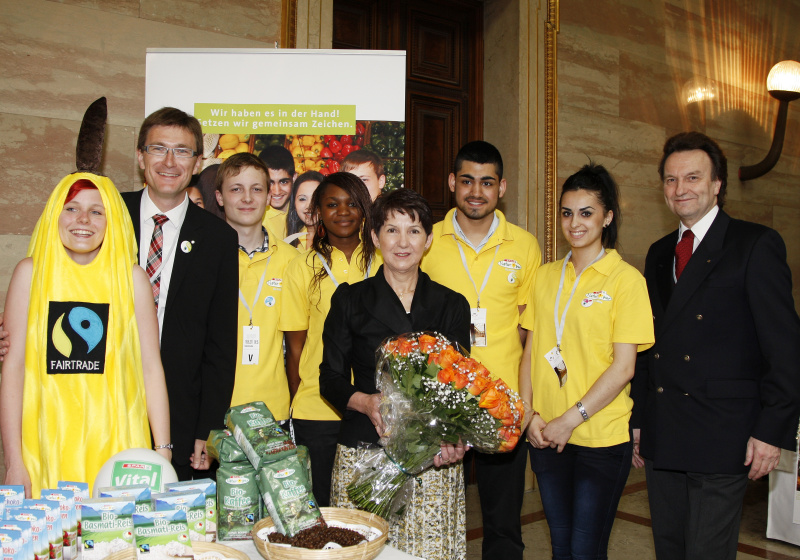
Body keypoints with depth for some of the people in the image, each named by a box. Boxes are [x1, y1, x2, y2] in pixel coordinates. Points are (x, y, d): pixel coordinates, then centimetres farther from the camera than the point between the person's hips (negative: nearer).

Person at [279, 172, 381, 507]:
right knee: (319, 507, 7)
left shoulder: (383, 263, 5)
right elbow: (295, 348, 4)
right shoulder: (303, 267, 2)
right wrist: (297, 407, 2)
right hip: (317, 410, -1)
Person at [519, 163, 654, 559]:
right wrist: (530, 414, -2)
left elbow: (623, 367, -11)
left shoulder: (625, 279, -7)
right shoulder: (546, 275, 9)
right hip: (546, 436, 5)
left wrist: (571, 419, -14)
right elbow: (531, 351, 10)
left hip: (601, 438, -4)